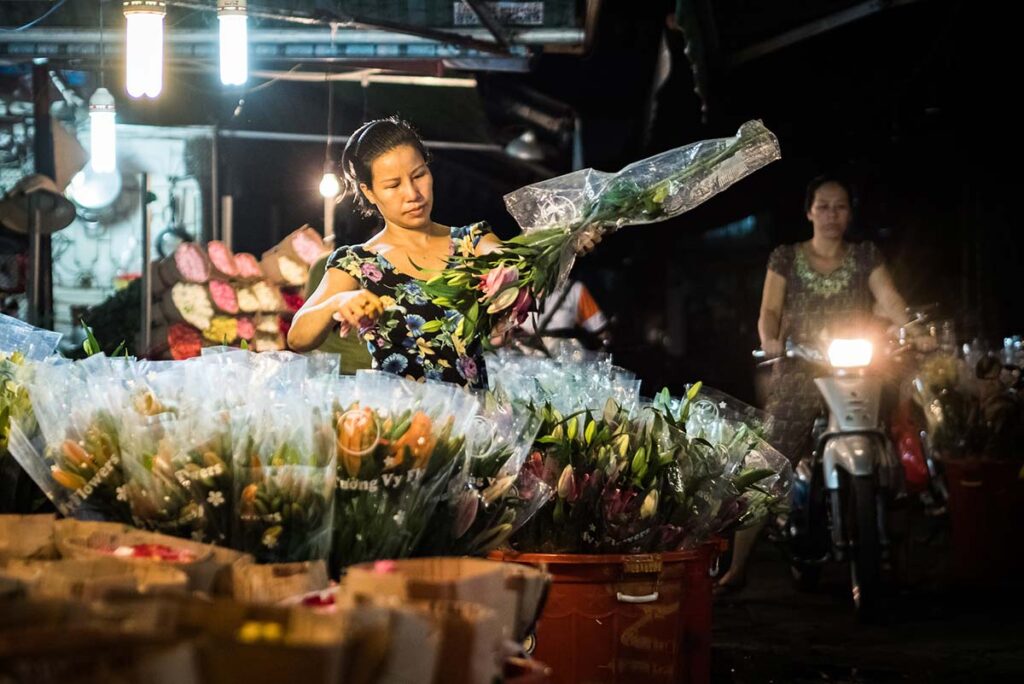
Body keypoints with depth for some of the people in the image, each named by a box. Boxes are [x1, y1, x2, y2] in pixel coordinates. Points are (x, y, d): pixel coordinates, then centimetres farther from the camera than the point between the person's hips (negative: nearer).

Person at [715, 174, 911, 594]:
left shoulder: (865, 257, 12)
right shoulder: (786, 259, 10)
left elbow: (891, 303, 2)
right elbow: (770, 310, 1)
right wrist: (769, 340, -21)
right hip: (796, 379, -1)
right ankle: (737, 567, -8)